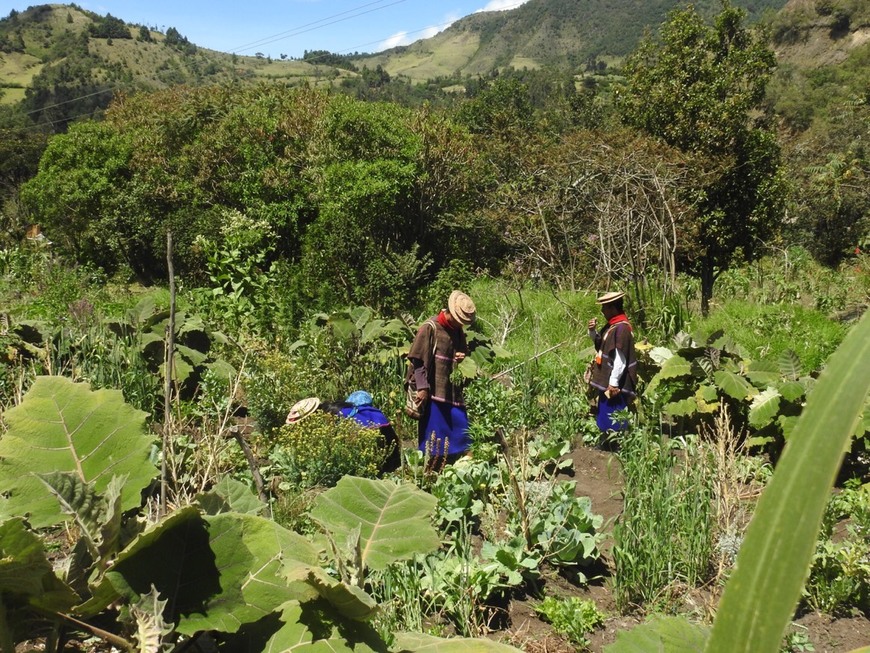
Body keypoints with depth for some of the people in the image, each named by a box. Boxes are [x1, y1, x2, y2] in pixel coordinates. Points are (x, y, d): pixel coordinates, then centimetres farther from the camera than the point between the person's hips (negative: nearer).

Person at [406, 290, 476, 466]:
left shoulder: (458, 330, 11)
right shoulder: (430, 328, -10)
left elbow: (463, 352, 26)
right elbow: (418, 359, -13)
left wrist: (462, 357, 1)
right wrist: (422, 387, -18)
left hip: (453, 391, 7)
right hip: (434, 391, -7)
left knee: (460, 430, 10)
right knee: (433, 435, -2)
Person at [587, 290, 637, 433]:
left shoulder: (621, 328, -21)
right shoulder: (612, 325, 9)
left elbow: (620, 360, -24)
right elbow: (600, 343, 23)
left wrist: (613, 382, -22)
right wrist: (592, 331, 4)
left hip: (614, 384, -10)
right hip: (606, 381, 10)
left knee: (614, 421, -1)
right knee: (604, 416, 19)